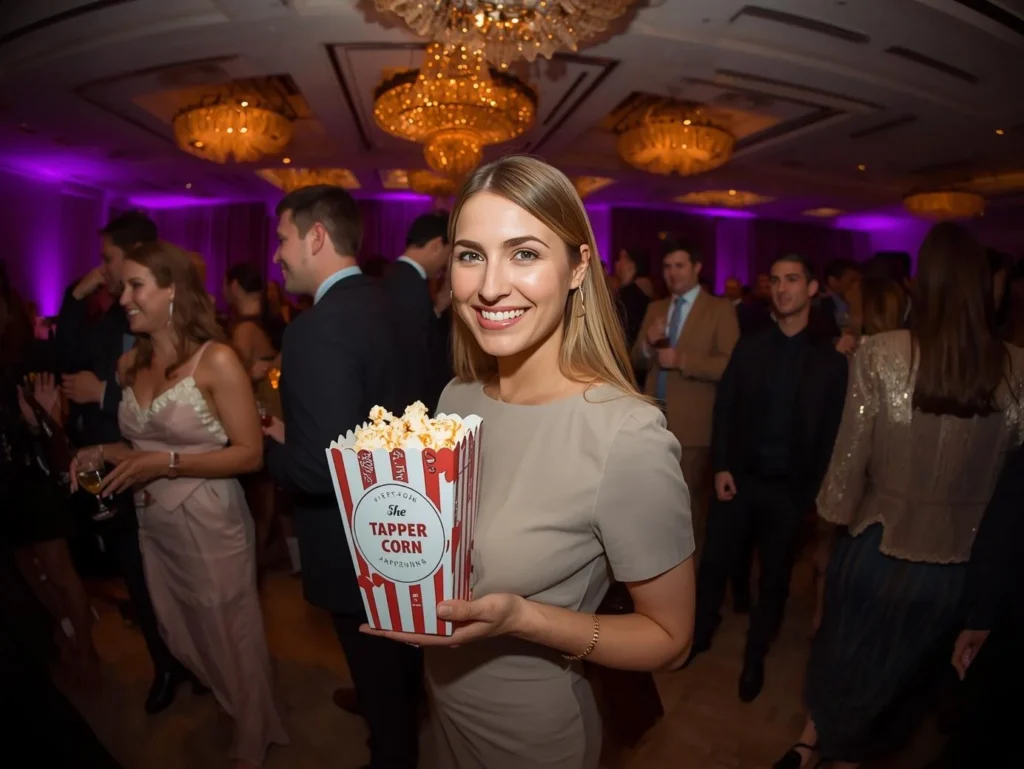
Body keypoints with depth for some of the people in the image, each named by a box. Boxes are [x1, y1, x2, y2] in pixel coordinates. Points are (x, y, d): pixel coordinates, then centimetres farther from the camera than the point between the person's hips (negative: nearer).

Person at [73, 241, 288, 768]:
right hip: (153, 525, 7)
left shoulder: (216, 361, -16)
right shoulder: (130, 363, 5)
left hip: (209, 525, -6)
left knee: (229, 637, 11)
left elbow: (249, 453, -17)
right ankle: (223, 705, 51)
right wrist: (105, 452, -4)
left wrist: (167, 463, -23)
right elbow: (143, 442, 15)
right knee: (181, 635, 22)